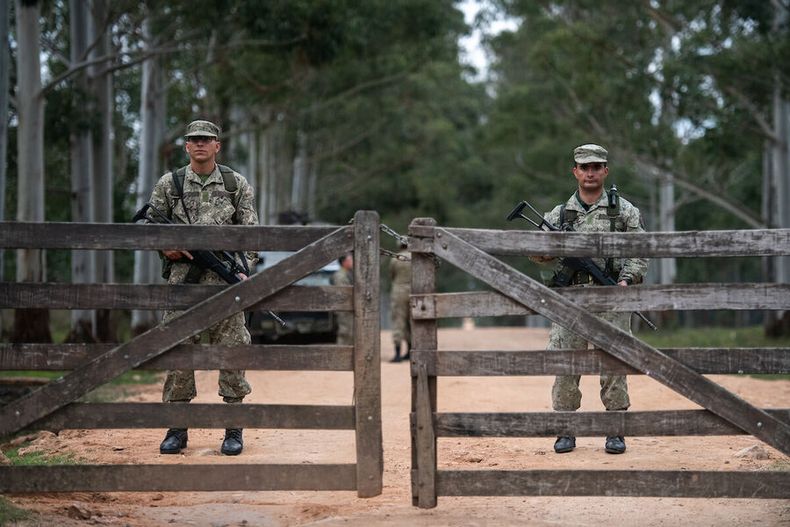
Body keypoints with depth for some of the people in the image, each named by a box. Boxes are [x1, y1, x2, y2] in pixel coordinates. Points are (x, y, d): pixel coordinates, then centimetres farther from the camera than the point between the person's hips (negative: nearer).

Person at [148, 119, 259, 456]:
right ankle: (177, 429, 8)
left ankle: (234, 430, 6)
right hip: (183, 280, 1)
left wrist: (244, 270, -5)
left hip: (225, 280, 0)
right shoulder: (169, 184, 9)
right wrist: (165, 246, -7)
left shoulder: (237, 184, 9)